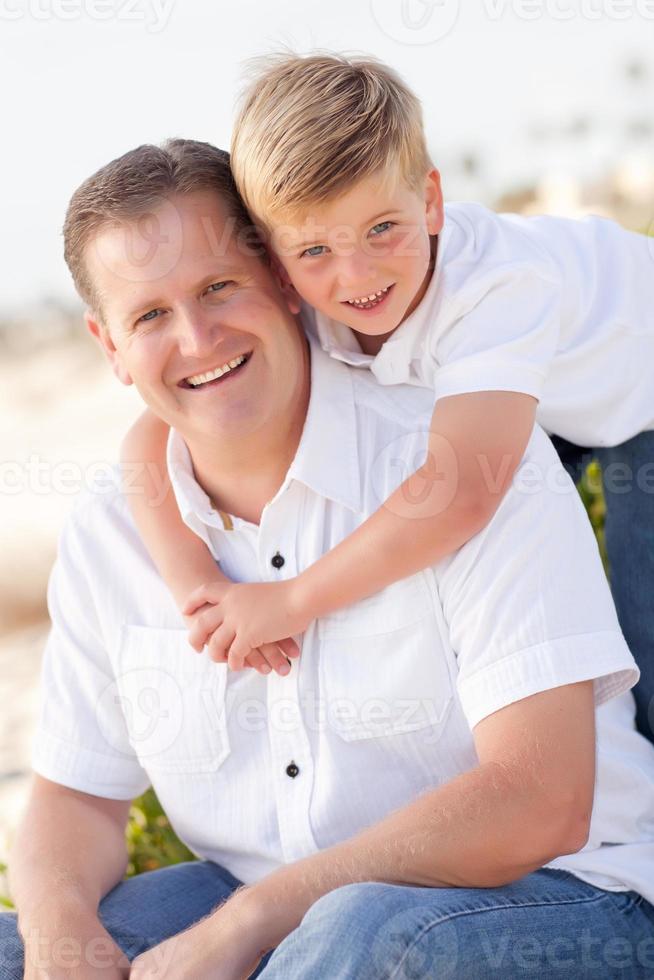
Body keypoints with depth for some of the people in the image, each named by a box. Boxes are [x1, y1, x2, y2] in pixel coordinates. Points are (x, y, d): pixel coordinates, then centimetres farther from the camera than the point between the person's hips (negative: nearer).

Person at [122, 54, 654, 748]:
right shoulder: (290, 305, -30)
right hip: (519, 396, 5)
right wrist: (196, 584, -44)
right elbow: (152, 441, -29)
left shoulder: (499, 288, -46)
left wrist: (292, 602, -48)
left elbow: (461, 492, -56)